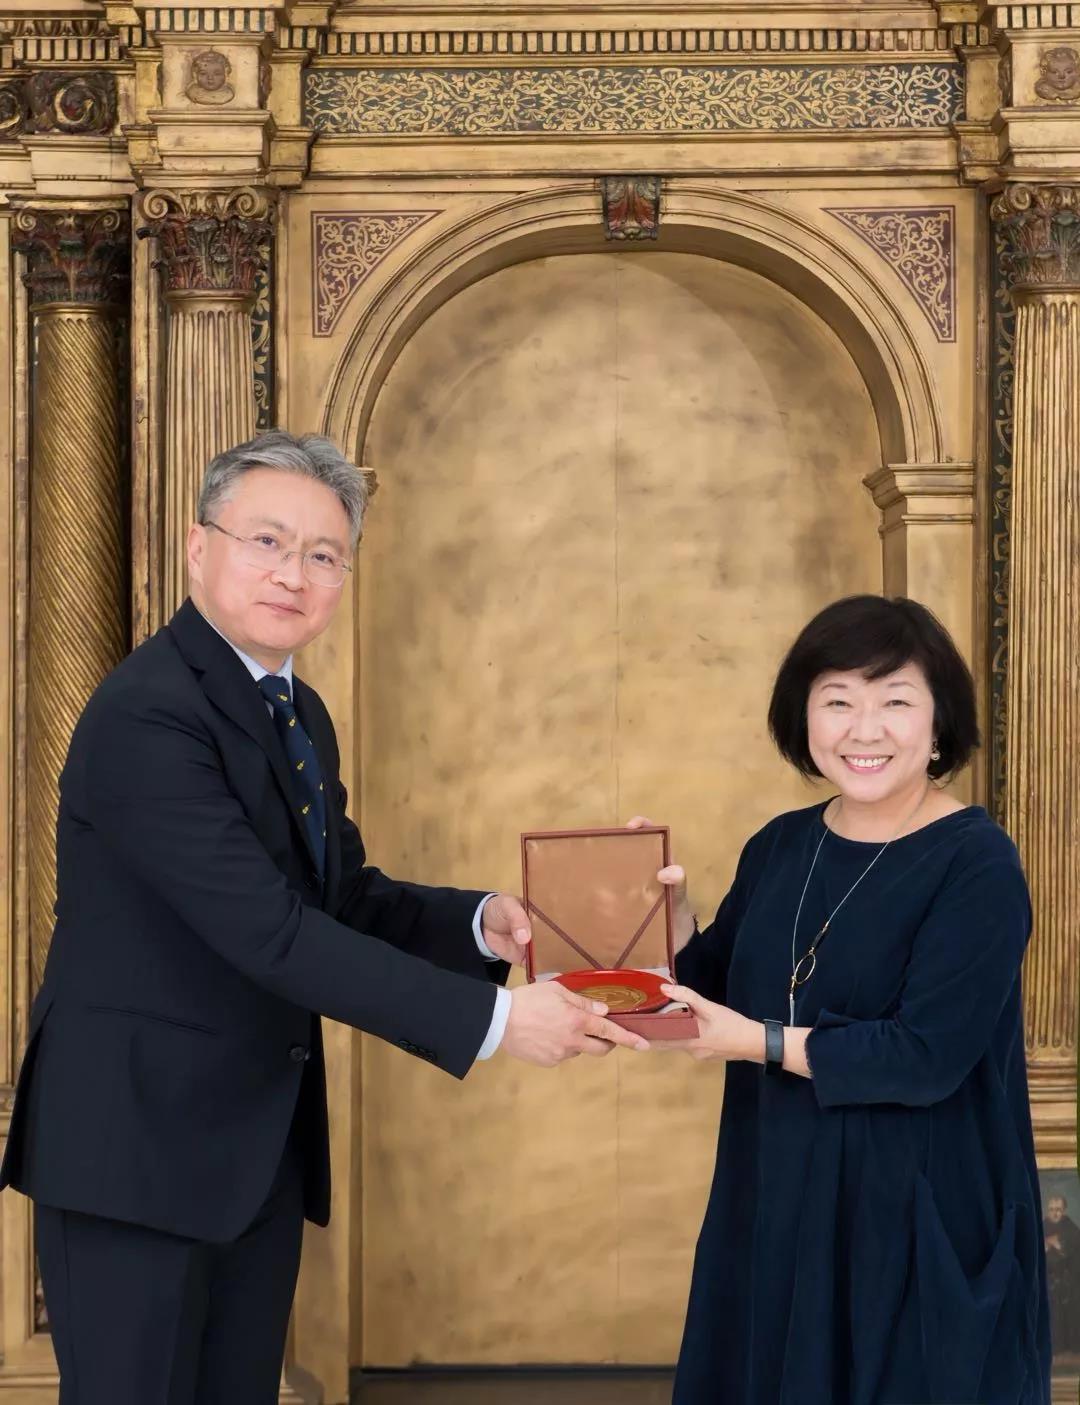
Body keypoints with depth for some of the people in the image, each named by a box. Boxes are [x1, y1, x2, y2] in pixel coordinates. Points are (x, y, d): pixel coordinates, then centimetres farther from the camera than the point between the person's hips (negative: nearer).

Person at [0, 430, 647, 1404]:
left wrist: (477, 924, -8)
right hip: (136, 1137, -9)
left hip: (260, 1143, 9)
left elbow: (342, 897, 12)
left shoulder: (300, 716, 11)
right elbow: (270, 932, -26)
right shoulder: (145, 715, -21)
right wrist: (492, 1019, -26)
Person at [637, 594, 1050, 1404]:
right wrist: (671, 911, -4)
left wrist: (759, 1042, -19)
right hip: (776, 1202, 7)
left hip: (919, 1218, -6)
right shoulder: (780, 847, 4)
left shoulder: (978, 864, -16)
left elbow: (924, 1055, -23)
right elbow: (717, 989, 13)